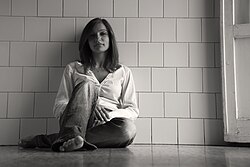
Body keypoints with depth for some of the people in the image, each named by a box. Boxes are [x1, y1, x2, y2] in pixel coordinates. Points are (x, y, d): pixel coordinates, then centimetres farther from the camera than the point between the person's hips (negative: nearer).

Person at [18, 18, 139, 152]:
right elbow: (58, 107, 8)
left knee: (129, 128, -35)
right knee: (87, 84, -26)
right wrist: (89, 106, -12)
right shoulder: (73, 69, 17)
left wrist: (110, 114, -11)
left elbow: (133, 110, 11)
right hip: (75, 122, -1)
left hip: (106, 125, 2)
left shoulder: (123, 72, 19)